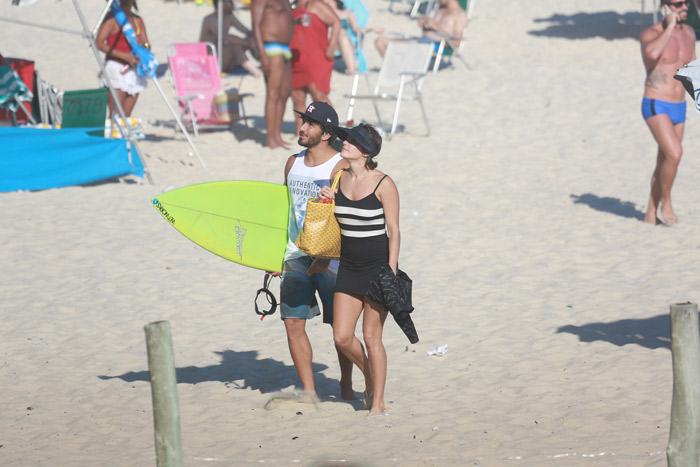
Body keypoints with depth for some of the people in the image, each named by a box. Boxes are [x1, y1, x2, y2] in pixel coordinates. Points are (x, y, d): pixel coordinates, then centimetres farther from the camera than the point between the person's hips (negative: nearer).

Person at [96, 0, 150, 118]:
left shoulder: (137, 20, 14)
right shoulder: (112, 18, -5)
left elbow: (147, 46, 14)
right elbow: (99, 43, -14)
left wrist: (144, 45, -12)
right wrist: (125, 56, -19)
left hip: (133, 70, 6)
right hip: (116, 67, -6)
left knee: (126, 117, 4)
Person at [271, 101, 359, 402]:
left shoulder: (340, 168, -10)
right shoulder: (293, 163, 10)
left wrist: (325, 257, -25)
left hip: (330, 257, -5)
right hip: (295, 256, 5)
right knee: (293, 323, -3)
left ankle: (346, 385, 22)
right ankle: (309, 391, 3)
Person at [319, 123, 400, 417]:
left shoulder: (383, 184, -11)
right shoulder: (339, 179, 4)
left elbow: (394, 230, -10)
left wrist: (391, 272, -15)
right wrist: (327, 203, -4)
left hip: (378, 266, -5)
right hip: (349, 266, 5)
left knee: (372, 337, -2)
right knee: (342, 337, 1)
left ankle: (378, 402, 10)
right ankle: (370, 378, 29)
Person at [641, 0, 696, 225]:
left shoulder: (689, 33, 8)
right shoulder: (651, 33, -13)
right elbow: (652, 53, -37)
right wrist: (670, 26, -27)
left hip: (679, 107, 7)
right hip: (656, 106, -7)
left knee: (664, 163, 11)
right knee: (674, 154, -23)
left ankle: (651, 215, 21)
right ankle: (666, 203, -4)